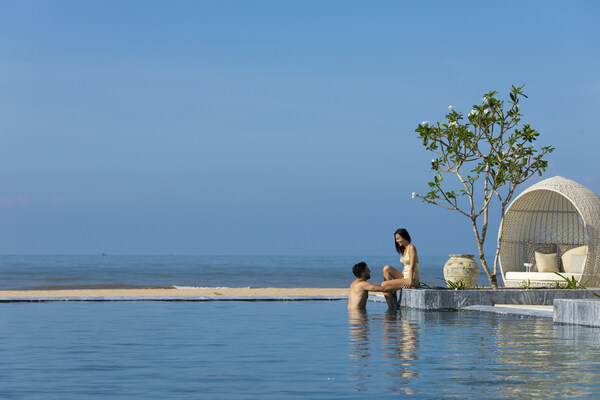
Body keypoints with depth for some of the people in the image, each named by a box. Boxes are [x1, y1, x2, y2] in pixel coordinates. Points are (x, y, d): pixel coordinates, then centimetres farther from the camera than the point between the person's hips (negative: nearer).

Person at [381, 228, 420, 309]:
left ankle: (391, 308, -8)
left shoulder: (411, 248, -9)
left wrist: (410, 283, -22)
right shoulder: (404, 249, 18)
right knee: (387, 268, -3)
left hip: (413, 280, -9)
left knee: (384, 285, -17)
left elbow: (412, 266, -16)